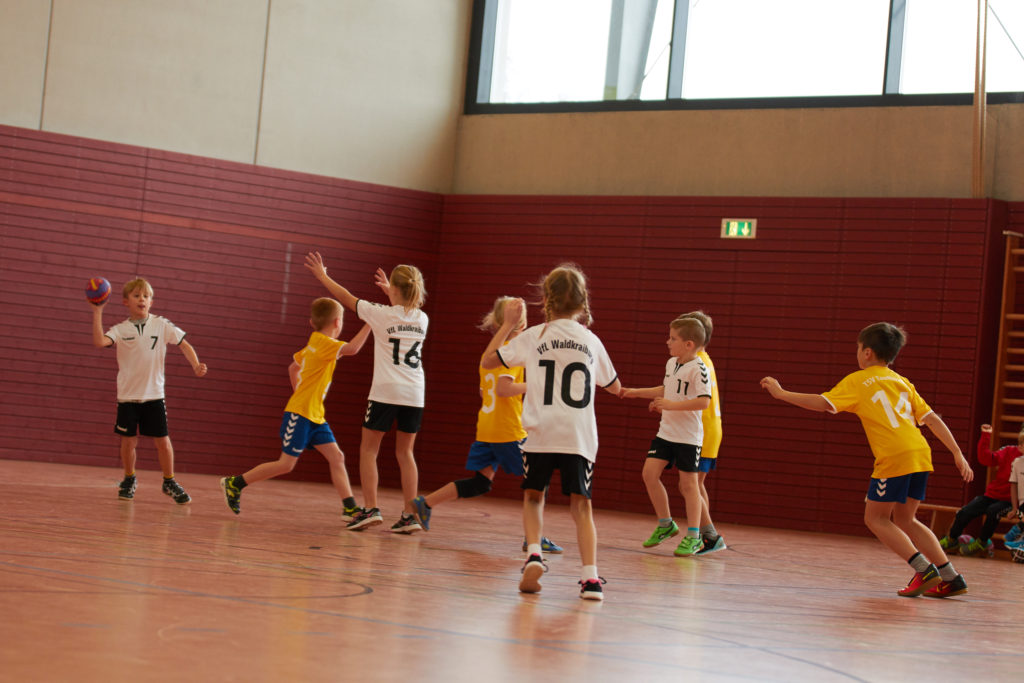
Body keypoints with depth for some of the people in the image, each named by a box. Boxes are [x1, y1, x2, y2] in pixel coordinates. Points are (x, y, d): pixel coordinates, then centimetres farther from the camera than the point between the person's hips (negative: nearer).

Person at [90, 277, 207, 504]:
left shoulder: (162, 325, 0)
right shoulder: (121, 330, -2)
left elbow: (183, 344, 3)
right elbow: (99, 342, -18)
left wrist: (196, 366, -11)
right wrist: (98, 312, -19)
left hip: (154, 394, 0)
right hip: (128, 396, 0)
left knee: (162, 440, 0)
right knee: (129, 440, 4)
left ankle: (169, 482, 17)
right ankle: (129, 480, 26)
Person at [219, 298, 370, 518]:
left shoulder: (314, 344, 15)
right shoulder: (323, 343, -14)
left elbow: (293, 367, 27)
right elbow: (353, 348, -30)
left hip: (315, 416, 10)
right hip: (299, 413, -10)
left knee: (336, 457, -1)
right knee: (286, 464, -6)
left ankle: (350, 508, -7)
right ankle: (234, 483, 6)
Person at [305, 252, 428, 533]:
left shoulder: (382, 314, -5)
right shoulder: (421, 319, 7)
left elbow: (347, 298, 8)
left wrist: (322, 275, 21)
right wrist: (390, 293, 45)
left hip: (385, 392, -4)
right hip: (414, 395, 4)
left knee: (368, 449, 7)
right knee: (405, 452, 12)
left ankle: (370, 508, -4)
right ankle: (410, 514, 5)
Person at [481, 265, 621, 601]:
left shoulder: (533, 336, 2)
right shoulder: (591, 341, 9)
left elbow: (487, 361, 10)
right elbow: (614, 387, 25)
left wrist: (508, 323, 19)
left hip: (540, 434, -1)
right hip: (579, 435, 1)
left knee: (533, 496, 18)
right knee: (581, 505, 5)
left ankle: (534, 553, -6)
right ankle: (590, 576, -10)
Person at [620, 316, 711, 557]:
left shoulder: (698, 369, -17)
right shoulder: (671, 363, 9)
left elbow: (704, 401, -26)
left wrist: (672, 405, -27)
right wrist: (637, 392, 27)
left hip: (688, 436, -8)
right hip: (666, 431, 8)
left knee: (688, 483, -2)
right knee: (649, 473, 0)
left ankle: (693, 536, 8)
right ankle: (665, 524, 17)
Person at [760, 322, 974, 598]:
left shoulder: (857, 381, 6)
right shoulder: (902, 382, 22)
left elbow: (823, 403, -6)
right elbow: (932, 419, 17)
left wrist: (781, 393, 3)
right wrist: (958, 454, 17)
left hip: (894, 457, -7)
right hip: (920, 454, 7)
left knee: (876, 518, 7)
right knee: (903, 519, 18)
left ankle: (924, 570, -5)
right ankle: (951, 578, 13)